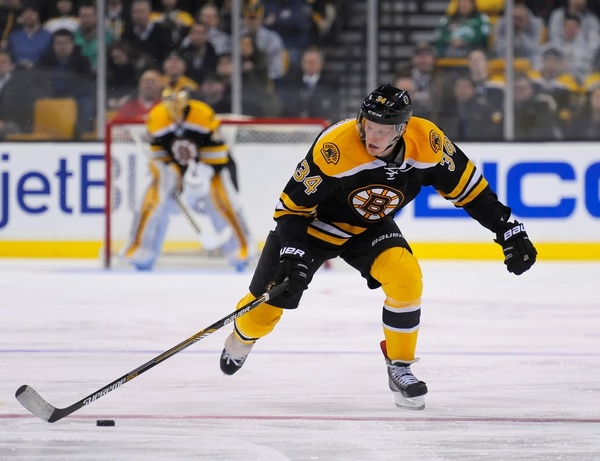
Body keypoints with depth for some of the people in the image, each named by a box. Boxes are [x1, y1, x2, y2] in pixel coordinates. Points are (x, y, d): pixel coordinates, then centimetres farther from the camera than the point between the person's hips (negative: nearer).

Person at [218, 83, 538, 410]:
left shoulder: (427, 142, -25)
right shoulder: (334, 147, -36)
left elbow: (467, 186, -10)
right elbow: (293, 204, -25)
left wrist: (509, 230, -10)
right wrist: (293, 254, -36)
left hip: (371, 228, 2)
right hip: (315, 224, -2)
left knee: (406, 278, -24)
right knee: (268, 304, 0)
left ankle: (400, 368, -5)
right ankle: (242, 337, 38)